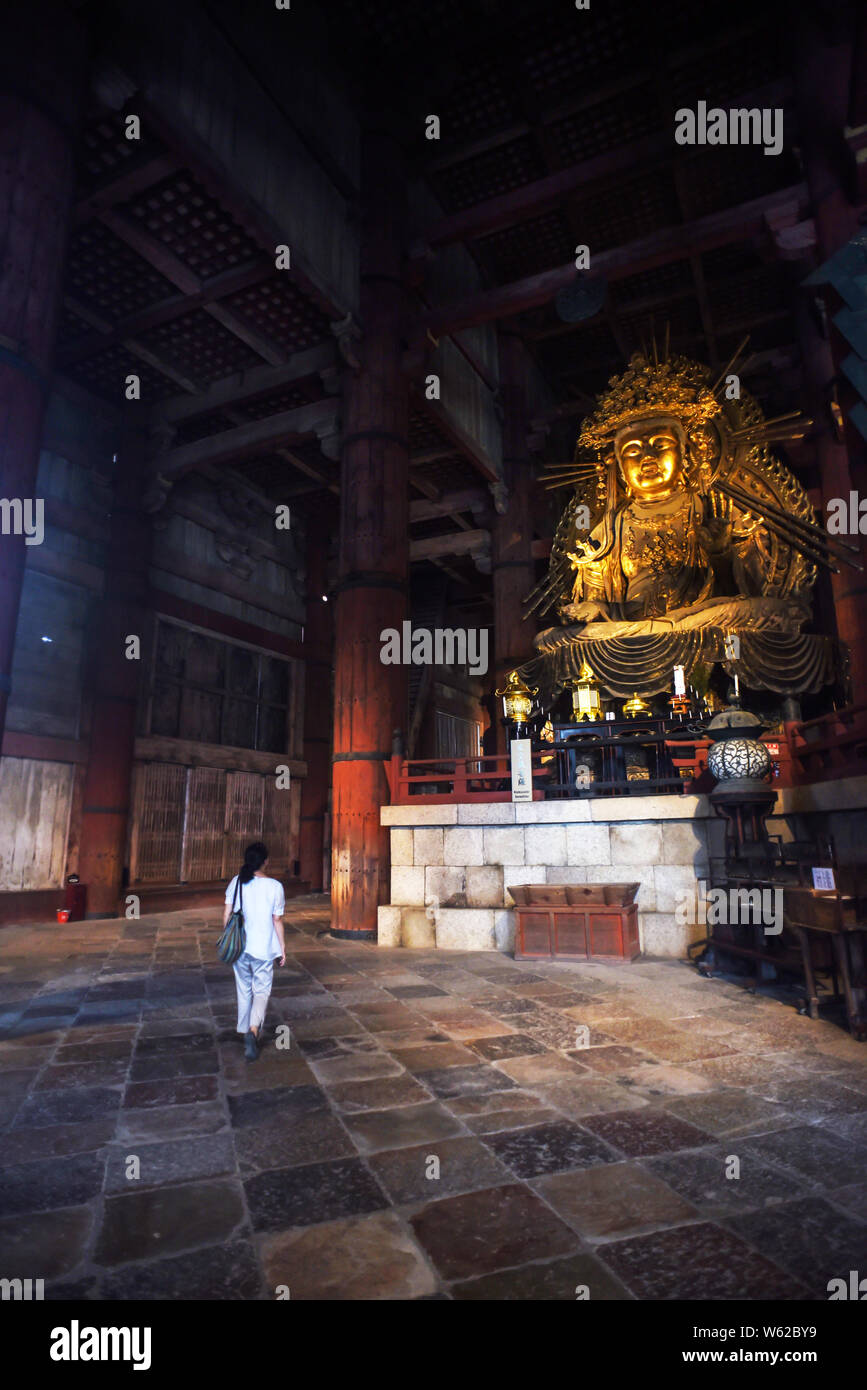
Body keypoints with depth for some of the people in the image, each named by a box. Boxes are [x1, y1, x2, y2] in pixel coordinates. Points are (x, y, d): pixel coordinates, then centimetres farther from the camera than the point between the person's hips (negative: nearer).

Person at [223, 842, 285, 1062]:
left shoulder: (236, 882, -3)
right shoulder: (275, 886, -12)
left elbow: (226, 915, 0)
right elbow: (277, 920, -7)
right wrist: (282, 947, 4)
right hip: (263, 948, -3)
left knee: (243, 991, 18)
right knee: (261, 992, 8)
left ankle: (246, 1032, 29)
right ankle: (253, 1030, -13)